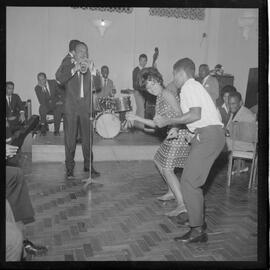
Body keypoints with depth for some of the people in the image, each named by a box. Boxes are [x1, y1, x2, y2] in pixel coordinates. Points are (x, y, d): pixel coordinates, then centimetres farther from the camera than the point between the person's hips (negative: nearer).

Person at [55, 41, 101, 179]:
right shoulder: (67, 63, 5)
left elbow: (97, 85, 3)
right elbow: (59, 77, -13)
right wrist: (74, 69, -20)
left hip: (85, 106, 2)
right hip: (70, 106, -2)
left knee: (88, 137, 6)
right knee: (70, 138, 2)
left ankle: (88, 165, 20)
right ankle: (69, 168, 12)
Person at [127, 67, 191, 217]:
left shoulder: (167, 95, -11)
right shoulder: (159, 99, 17)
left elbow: (180, 115, -20)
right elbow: (156, 124, 19)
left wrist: (173, 129, -35)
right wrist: (137, 118, 18)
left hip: (179, 136, -10)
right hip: (171, 137, 10)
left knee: (167, 169, -12)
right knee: (158, 161, 23)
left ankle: (182, 204, -13)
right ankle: (171, 192, 33)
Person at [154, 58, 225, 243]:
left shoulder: (189, 87, -7)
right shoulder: (194, 86, 24)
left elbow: (195, 115, -20)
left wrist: (168, 122, -12)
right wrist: (178, 130, 22)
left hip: (208, 135, -10)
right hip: (208, 135, 10)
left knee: (189, 182, -10)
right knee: (192, 179, 19)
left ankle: (198, 231, -5)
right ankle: (198, 219, 30)